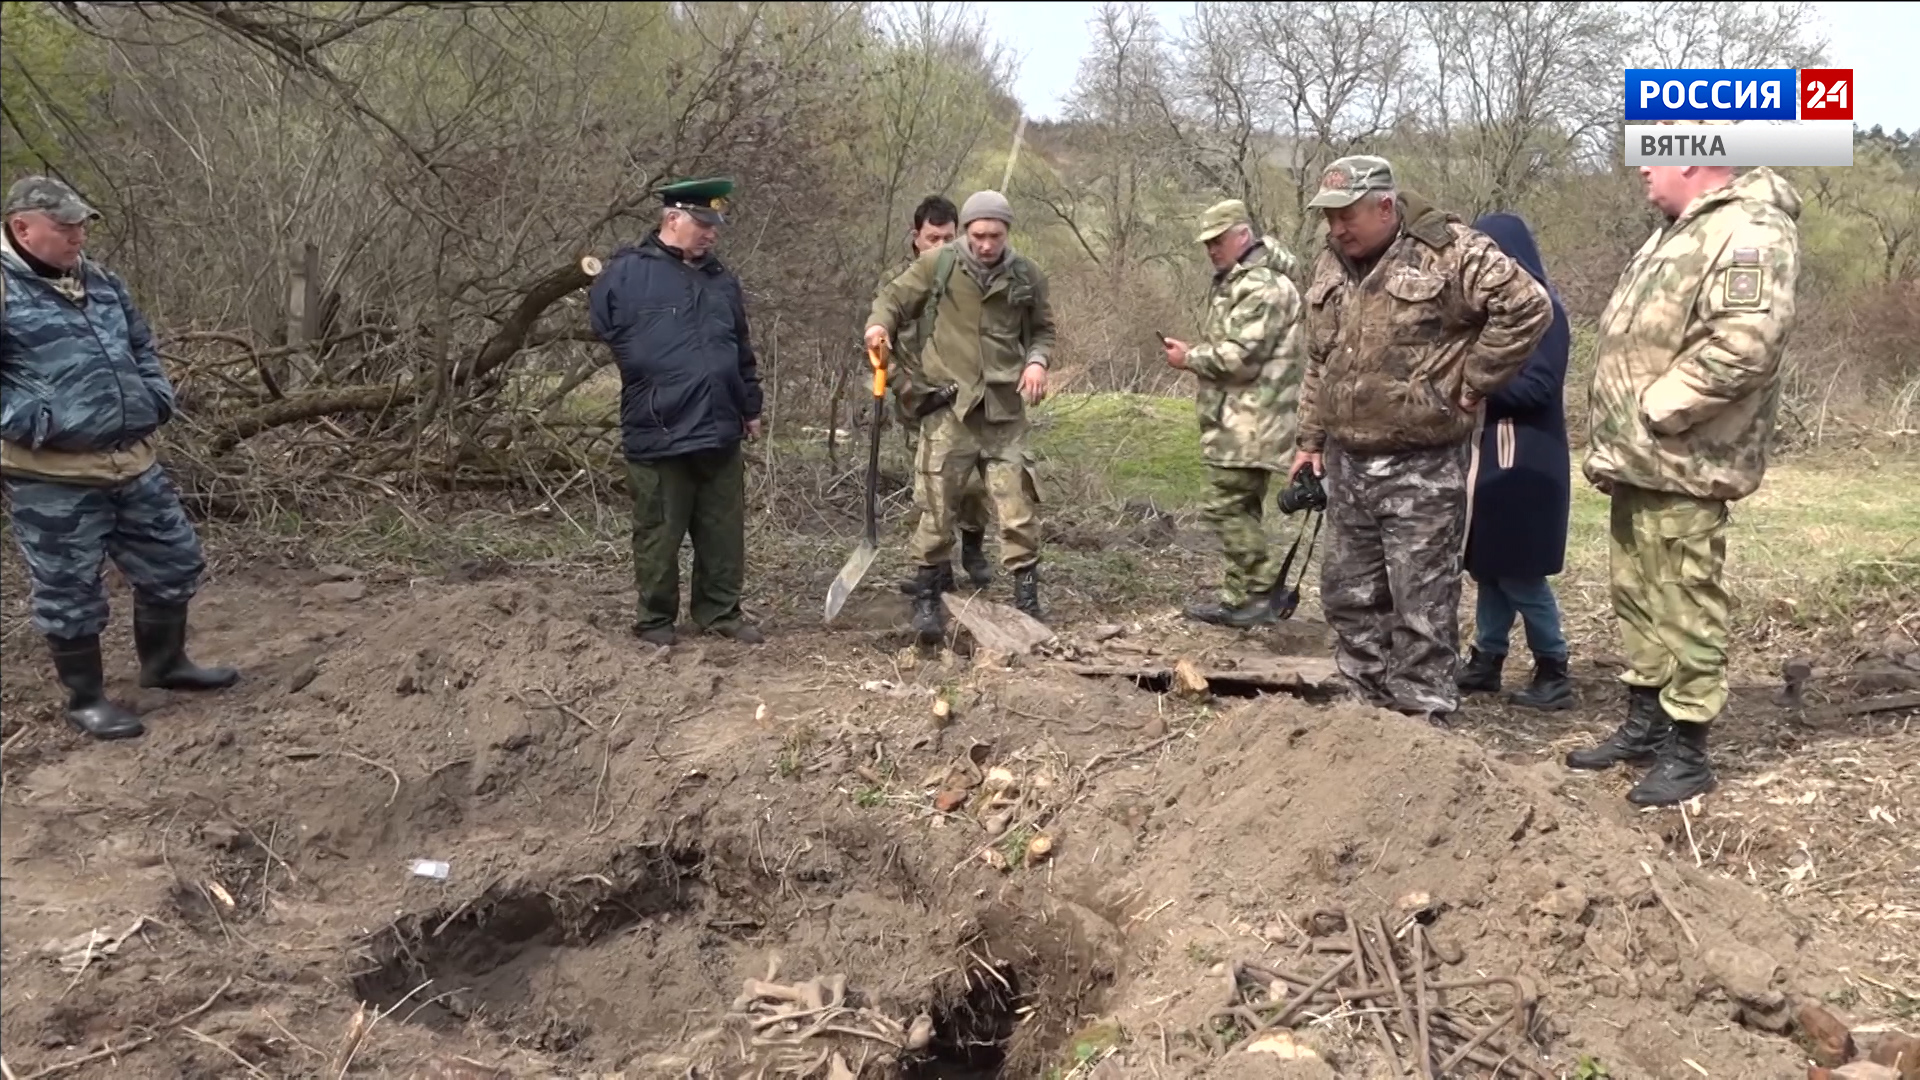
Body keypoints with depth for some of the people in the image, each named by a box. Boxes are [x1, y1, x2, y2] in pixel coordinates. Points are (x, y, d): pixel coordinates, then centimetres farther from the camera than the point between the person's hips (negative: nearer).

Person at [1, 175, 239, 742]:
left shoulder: (100, 281, 12)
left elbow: (142, 348, 24)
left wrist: (157, 398, 10)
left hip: (133, 461, 7)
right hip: (51, 477, -7)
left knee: (174, 561, 16)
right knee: (70, 590, 6)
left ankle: (164, 663, 36)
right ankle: (85, 698, 22)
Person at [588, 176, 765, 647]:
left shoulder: (721, 280, 15)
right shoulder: (627, 271, -4)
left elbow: (743, 351, 21)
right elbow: (600, 327, -6)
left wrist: (750, 407, 21)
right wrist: (648, 374, -4)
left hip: (721, 433, 6)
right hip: (658, 435, -5)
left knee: (724, 533, 10)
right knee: (659, 535, 3)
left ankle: (720, 611, 23)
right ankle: (656, 619, 16)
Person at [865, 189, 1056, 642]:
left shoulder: (1027, 276, 6)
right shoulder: (937, 264, -2)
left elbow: (1042, 329, 19)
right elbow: (894, 297, 5)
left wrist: (1037, 360, -1)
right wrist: (879, 324, -16)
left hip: (1005, 407, 2)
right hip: (949, 404, -2)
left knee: (1019, 505, 1)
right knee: (938, 505, 0)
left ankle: (1027, 600, 13)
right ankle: (927, 599, 13)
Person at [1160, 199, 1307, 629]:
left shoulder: (1262, 286, -15)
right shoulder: (1234, 281, 18)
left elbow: (1241, 357, -21)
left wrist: (1190, 358, -9)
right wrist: (1196, 355, 9)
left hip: (1248, 425, -11)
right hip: (1236, 420, 11)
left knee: (1228, 506, -9)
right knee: (1240, 508, 13)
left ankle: (1263, 590, -1)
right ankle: (1242, 599, 21)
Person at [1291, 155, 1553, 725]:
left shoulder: (1449, 251, -12)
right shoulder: (1330, 266, 11)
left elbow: (1528, 306, -15)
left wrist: (1472, 382, -12)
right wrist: (1311, 439, 18)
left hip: (1422, 469, -7)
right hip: (1347, 464, 8)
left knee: (1422, 606, -1)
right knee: (1347, 594, 14)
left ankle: (1421, 720, 9)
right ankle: (1374, 706, 27)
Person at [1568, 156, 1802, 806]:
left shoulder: (1748, 230, -15)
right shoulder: (1682, 230, 19)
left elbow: (1747, 340, -28)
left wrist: (1655, 412, -21)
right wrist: (1617, 439, 15)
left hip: (1680, 467, -10)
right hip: (1640, 460, 10)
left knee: (1684, 607, -2)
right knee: (1637, 597, 17)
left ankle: (1688, 752, 8)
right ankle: (1644, 724, 29)